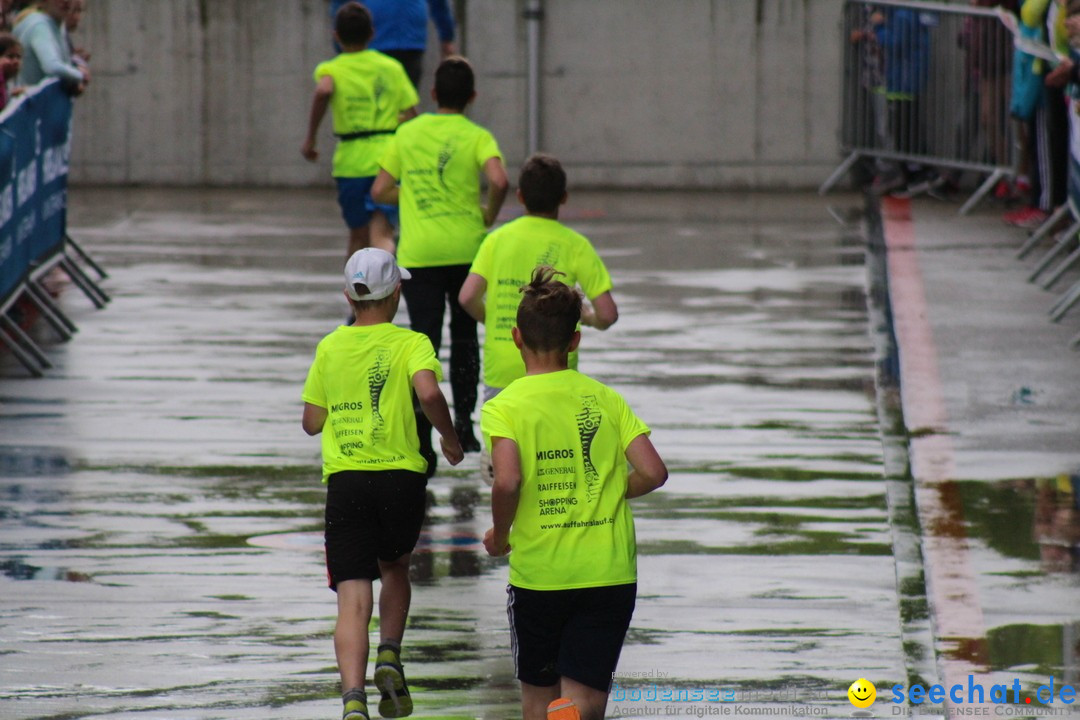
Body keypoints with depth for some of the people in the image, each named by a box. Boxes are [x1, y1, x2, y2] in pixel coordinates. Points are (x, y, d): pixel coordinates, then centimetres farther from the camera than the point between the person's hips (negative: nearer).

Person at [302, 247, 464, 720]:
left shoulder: (330, 348, 9)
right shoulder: (409, 344, 0)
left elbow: (312, 422, 14)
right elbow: (428, 393, -19)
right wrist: (450, 440, -4)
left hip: (344, 481, 1)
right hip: (400, 476, -1)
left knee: (353, 597, -6)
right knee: (394, 567, 28)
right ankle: (389, 657, 8)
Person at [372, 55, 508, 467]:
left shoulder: (407, 133, 5)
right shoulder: (476, 137, -3)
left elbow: (380, 191, 6)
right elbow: (499, 181, -21)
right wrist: (489, 216, -3)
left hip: (417, 253, 1)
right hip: (466, 250, -1)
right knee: (464, 335, 19)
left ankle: (422, 440, -16)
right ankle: (463, 422, 22)